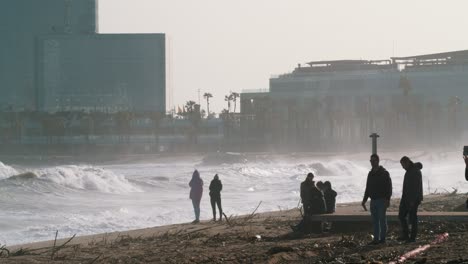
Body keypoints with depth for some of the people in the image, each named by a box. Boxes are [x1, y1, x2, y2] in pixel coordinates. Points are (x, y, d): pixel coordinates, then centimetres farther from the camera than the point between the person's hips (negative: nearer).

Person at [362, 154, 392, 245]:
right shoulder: (370, 174, 15)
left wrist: (387, 199, -19)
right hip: (373, 200, 7)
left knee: (382, 219, -5)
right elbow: (368, 188, 21)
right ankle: (376, 238, 8)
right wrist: (364, 200, 16)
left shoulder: (384, 173, -5)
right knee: (375, 220, 6)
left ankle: (382, 238, -1)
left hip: (381, 200, -6)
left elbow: (389, 187, -10)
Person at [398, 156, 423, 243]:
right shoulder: (409, 171, 15)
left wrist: (413, 200, -24)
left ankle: (413, 237, 2)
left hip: (413, 199, -10)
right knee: (401, 216, 5)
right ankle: (405, 235, 9)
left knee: (412, 218, -4)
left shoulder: (416, 171, -16)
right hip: (406, 198, 10)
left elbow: (416, 187, -21)